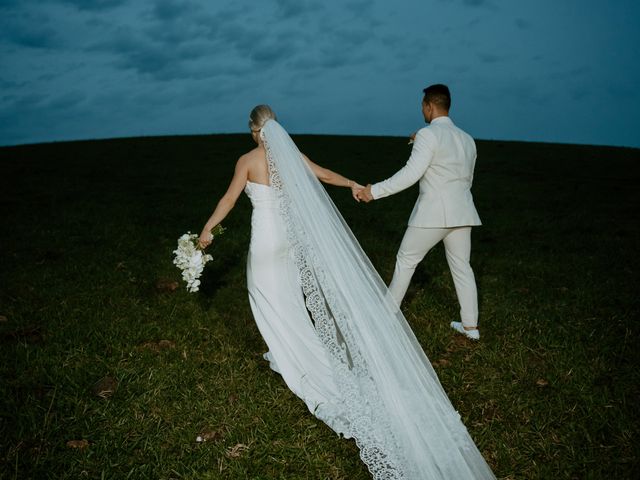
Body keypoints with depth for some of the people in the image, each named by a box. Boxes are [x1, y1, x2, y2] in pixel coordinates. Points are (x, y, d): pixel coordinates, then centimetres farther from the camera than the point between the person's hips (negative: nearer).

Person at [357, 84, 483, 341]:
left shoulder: (428, 134, -10)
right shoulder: (467, 139, 13)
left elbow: (411, 174, -18)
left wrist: (375, 191, -14)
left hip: (432, 213, -6)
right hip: (461, 213, 7)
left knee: (406, 260, 12)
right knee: (461, 267, 15)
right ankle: (470, 326, 18)